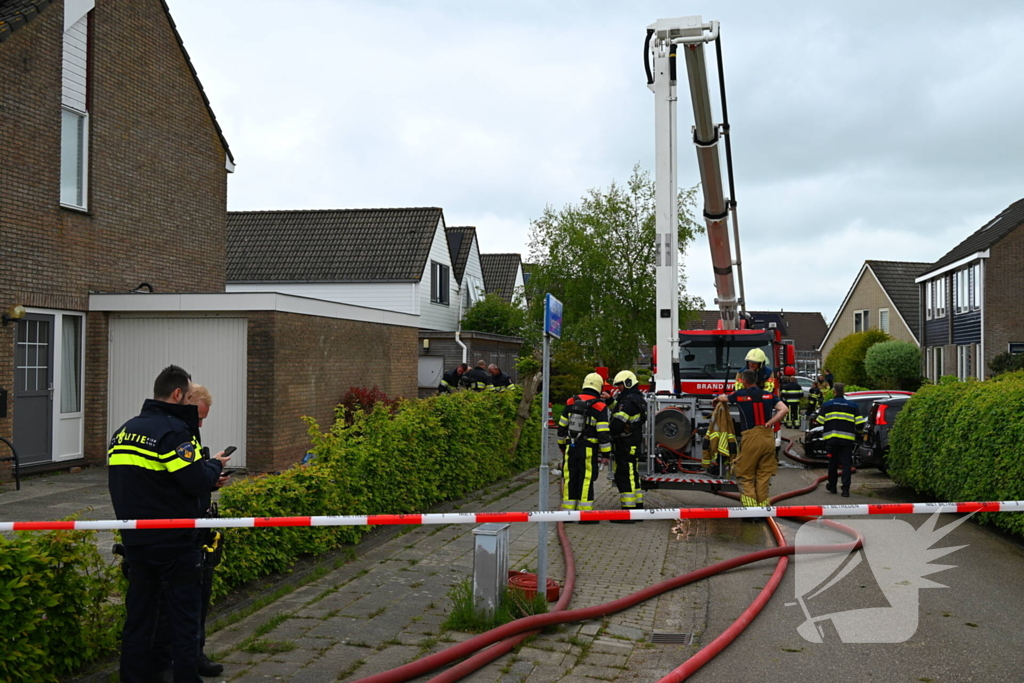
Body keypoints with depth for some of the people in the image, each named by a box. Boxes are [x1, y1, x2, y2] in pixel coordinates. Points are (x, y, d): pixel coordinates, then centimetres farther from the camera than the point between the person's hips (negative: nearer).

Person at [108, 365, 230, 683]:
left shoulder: (123, 431, 10)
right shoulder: (173, 430, -16)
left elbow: (118, 484, 15)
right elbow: (197, 482, -21)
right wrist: (216, 464, -2)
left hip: (135, 543, 7)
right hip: (174, 545, -7)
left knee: (138, 620, 14)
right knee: (184, 623, 2)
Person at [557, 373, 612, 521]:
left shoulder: (571, 402, 4)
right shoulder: (599, 407, -9)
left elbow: (562, 427, 10)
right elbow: (603, 433, -12)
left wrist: (562, 445, 22)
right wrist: (606, 452, -4)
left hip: (570, 448, 4)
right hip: (588, 450, -4)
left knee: (570, 479, 10)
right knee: (586, 481, 0)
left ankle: (568, 511, 14)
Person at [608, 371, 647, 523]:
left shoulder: (628, 401, -18)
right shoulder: (638, 399, 15)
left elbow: (617, 424, -23)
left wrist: (608, 435, -8)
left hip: (625, 446, -11)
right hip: (635, 445, 11)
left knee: (624, 478, -8)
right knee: (632, 477, 16)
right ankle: (638, 509, 21)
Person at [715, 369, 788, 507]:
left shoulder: (740, 394, 2)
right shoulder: (769, 395, 9)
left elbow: (724, 398, 23)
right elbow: (784, 409, -4)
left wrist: (718, 398, 45)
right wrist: (770, 422, -2)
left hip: (751, 438, -3)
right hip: (768, 437, 3)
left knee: (746, 476, 4)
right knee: (764, 475, 10)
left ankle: (749, 505, -7)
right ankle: (762, 503, 11)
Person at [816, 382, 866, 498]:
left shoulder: (827, 405, 3)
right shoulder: (852, 405, 4)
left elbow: (820, 422, 3)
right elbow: (860, 424, 0)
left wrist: (824, 432, 23)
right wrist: (858, 431, 21)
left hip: (831, 439, 0)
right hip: (847, 439, 0)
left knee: (832, 463, 14)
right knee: (846, 464, 0)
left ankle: (832, 486, 24)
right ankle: (845, 489, -8)